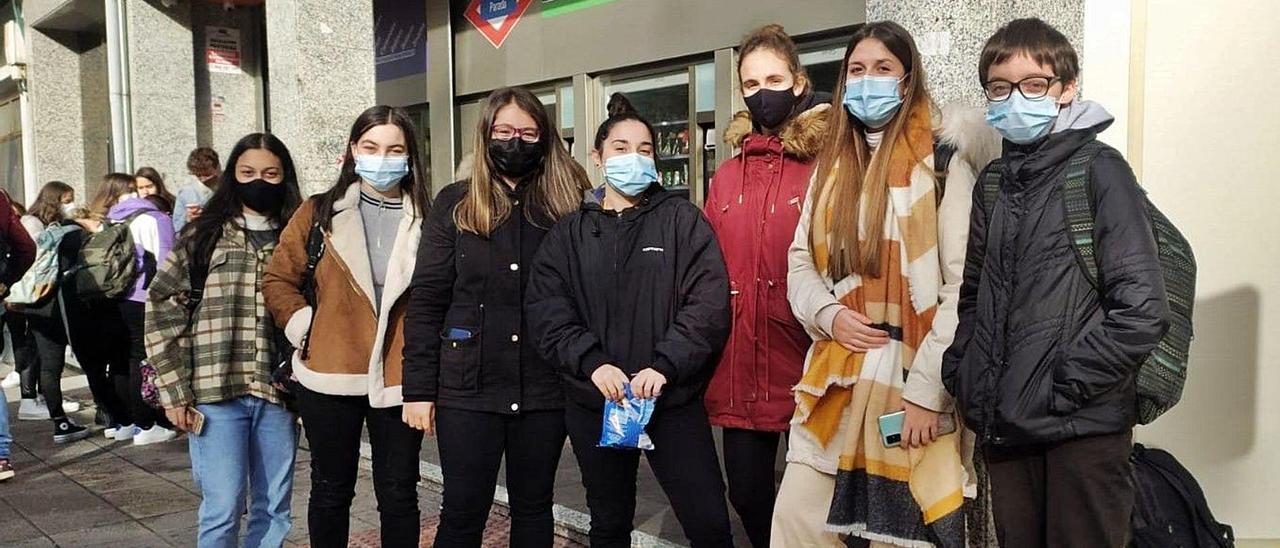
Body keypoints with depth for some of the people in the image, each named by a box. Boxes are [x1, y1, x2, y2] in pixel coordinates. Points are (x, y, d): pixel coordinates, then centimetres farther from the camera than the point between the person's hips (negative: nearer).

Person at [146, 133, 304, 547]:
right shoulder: (205, 236, 4)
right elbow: (162, 311, 1)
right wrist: (175, 392, -5)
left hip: (277, 394, 2)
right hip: (216, 395, -2)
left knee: (273, 513, 10)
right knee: (222, 510, 0)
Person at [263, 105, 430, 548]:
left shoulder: (425, 221, 2)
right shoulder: (319, 213, 2)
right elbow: (277, 282, 5)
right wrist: (304, 329, -5)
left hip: (398, 378, 0)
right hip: (330, 376, 0)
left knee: (398, 492, 10)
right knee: (331, 490, 15)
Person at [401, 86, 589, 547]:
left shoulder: (566, 205, 3)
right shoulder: (455, 204, 2)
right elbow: (427, 299, 0)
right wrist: (418, 388, -4)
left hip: (544, 389, 1)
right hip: (468, 388, -1)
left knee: (533, 508, 14)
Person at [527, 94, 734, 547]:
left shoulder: (682, 221, 2)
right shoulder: (569, 233, 9)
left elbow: (709, 303, -8)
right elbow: (546, 310, -2)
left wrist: (665, 365, -19)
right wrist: (592, 363, -16)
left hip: (673, 400, -2)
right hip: (593, 403, 2)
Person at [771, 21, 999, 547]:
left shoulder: (942, 162, -4)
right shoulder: (831, 165, 14)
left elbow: (963, 288, -10)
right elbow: (800, 265, 14)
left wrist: (926, 388, -14)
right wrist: (829, 315, -6)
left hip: (911, 378, -5)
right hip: (834, 377, 5)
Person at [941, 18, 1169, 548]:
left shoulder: (1098, 169, -6)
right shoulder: (994, 183, 11)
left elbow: (1142, 309, -14)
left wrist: (1062, 386, -15)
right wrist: (963, 375, 5)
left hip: (1083, 428, -5)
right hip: (1002, 424, 5)